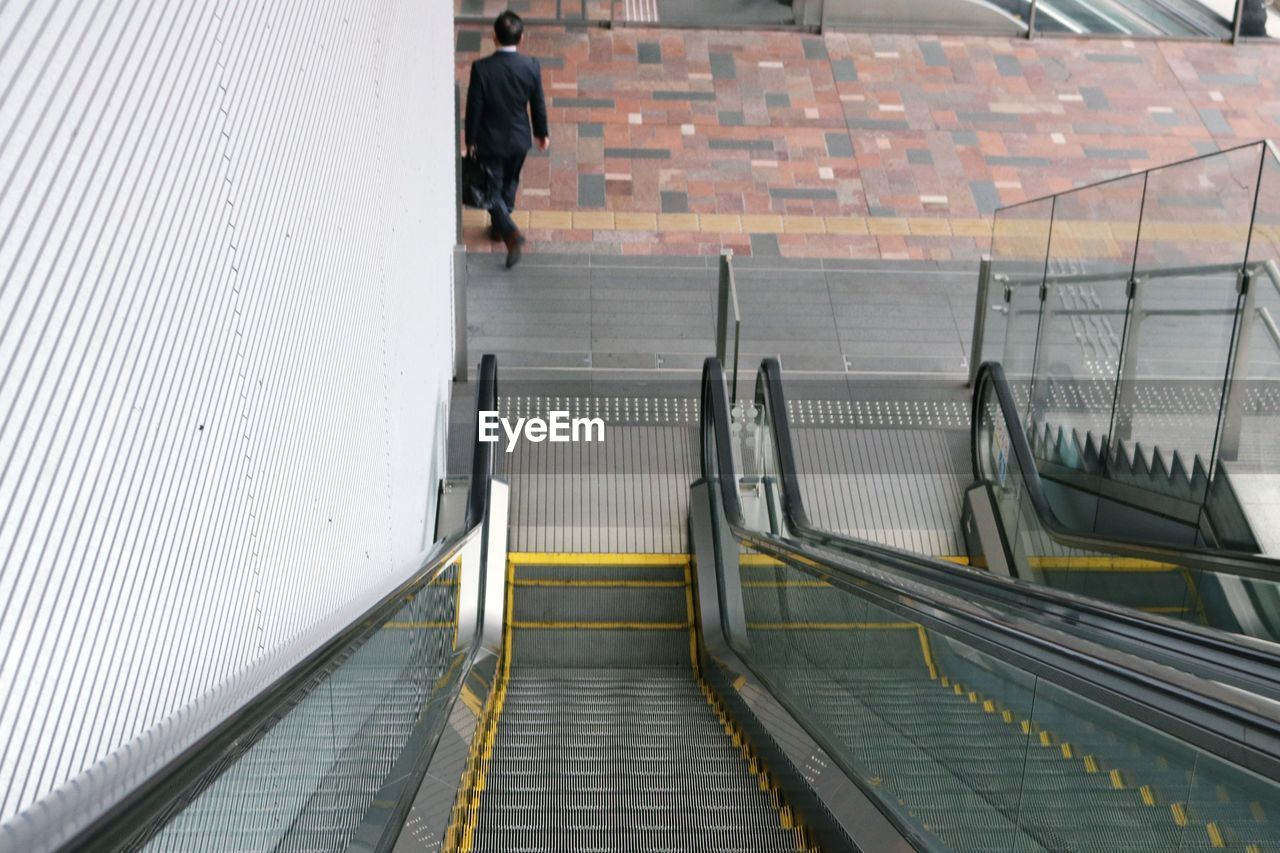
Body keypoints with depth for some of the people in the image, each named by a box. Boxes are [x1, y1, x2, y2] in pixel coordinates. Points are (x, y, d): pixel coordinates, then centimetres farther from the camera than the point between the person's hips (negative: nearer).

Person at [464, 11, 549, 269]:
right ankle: (499, 227, 43)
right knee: (509, 184, 25)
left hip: (489, 141, -3)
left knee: (492, 190, 9)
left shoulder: (481, 68, -22)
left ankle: (511, 233, -10)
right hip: (519, 139, 3)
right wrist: (542, 133, 14)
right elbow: (538, 105, -3)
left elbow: (474, 107, -14)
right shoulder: (531, 67, -15)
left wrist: (470, 141, 0)